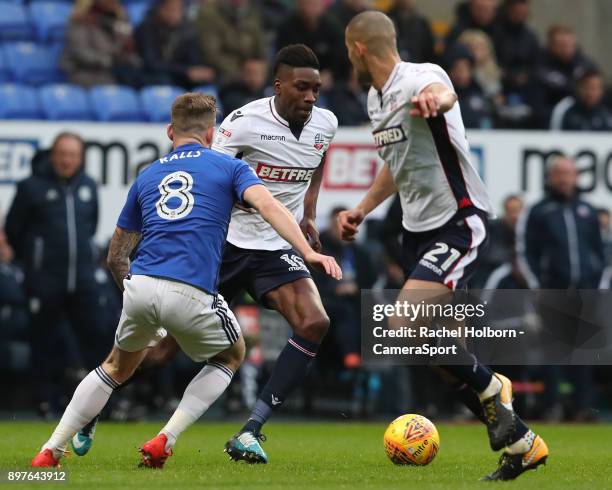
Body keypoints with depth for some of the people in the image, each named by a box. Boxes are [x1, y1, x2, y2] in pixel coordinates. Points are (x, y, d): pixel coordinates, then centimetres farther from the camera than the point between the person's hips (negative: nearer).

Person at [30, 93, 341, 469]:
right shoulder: (228, 167, 13)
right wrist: (307, 251, -17)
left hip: (140, 287, 4)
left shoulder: (147, 177, 24)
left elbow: (116, 257, 28)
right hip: (191, 295, -4)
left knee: (118, 366, 30)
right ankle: (163, 442, 11)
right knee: (231, 355, 26)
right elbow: (267, 205, -8)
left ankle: (51, 451, 23)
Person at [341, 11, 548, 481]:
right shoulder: (376, 98, 12)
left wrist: (435, 99, -67)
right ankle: (521, 444, 16)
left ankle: (490, 388, -2)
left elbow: (443, 92, -44)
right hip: (418, 228, 9)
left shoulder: (421, 77, -17)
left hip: (459, 222, -9)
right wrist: (362, 210, 25)